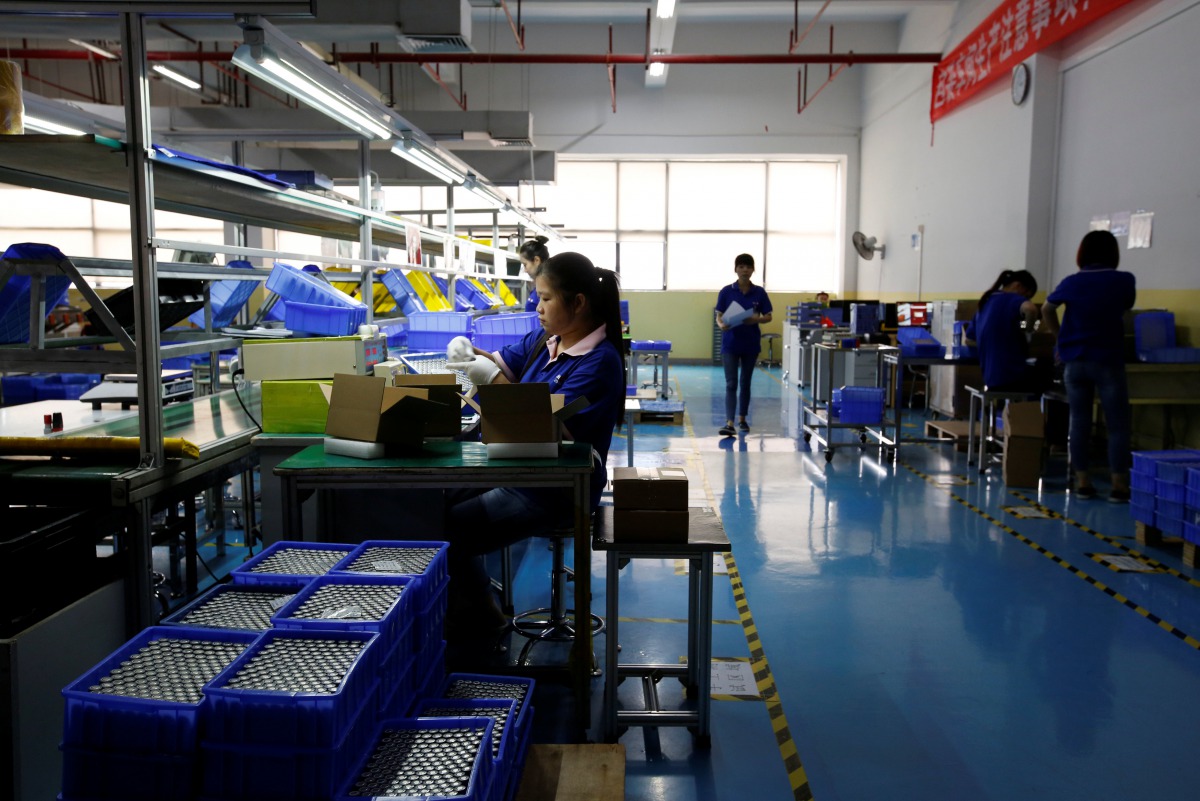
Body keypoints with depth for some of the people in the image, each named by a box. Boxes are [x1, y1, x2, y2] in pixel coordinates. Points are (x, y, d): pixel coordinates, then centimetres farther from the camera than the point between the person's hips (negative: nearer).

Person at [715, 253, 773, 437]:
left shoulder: (759, 292, 0)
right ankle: (729, 424, -15)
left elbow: (768, 317, 4)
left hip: (751, 344, 2)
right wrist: (721, 325, -22)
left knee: (745, 382, 12)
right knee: (731, 384, -9)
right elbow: (719, 316, 0)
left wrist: (757, 319, -17)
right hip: (730, 344, -2)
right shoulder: (726, 291, -3)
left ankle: (742, 418, 27)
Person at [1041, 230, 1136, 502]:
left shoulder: (1071, 282, 1)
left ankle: (1082, 482, 11)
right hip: (1108, 360, -2)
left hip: (1074, 360, 3)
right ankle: (1119, 485, 2)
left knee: (1079, 421, 8)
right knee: (1117, 425, 3)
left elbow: (1047, 309, 16)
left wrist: (1061, 336, 26)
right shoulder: (1124, 281, -5)